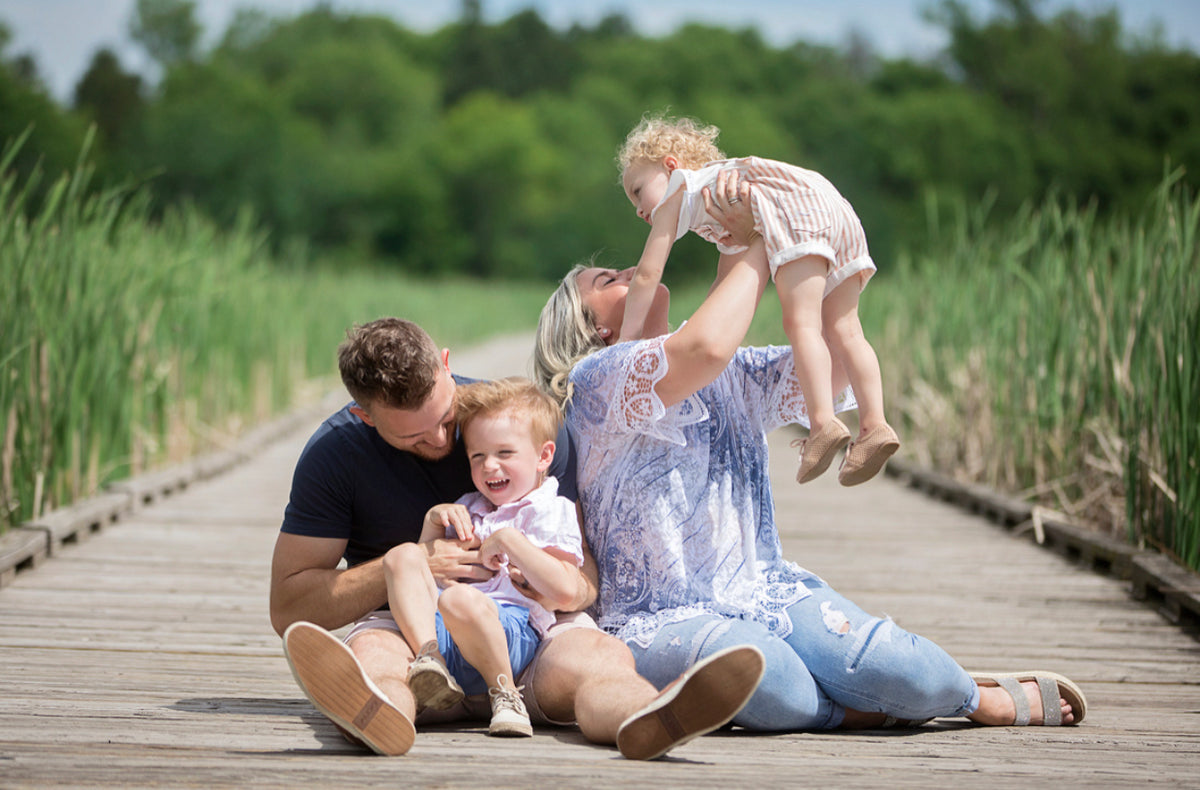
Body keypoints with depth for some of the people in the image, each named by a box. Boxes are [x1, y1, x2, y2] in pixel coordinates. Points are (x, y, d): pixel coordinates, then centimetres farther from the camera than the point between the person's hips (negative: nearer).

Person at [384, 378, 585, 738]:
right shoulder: (467, 509, 33)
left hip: (511, 624, -7)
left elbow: (564, 590, -6)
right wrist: (433, 521, 17)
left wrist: (508, 540, -8)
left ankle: (505, 694, -21)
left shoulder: (552, 511, 10)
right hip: (438, 630, 7)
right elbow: (427, 565, 33)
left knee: (459, 599, -39)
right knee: (402, 556, -11)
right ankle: (428, 659, -29)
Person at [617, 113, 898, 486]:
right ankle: (874, 424, -7)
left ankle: (823, 420, -33)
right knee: (843, 329, 4)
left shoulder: (678, 190, 17)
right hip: (837, 208, 9)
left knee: (800, 322, -18)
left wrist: (626, 340, 16)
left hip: (797, 207, -9)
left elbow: (647, 276, 12)